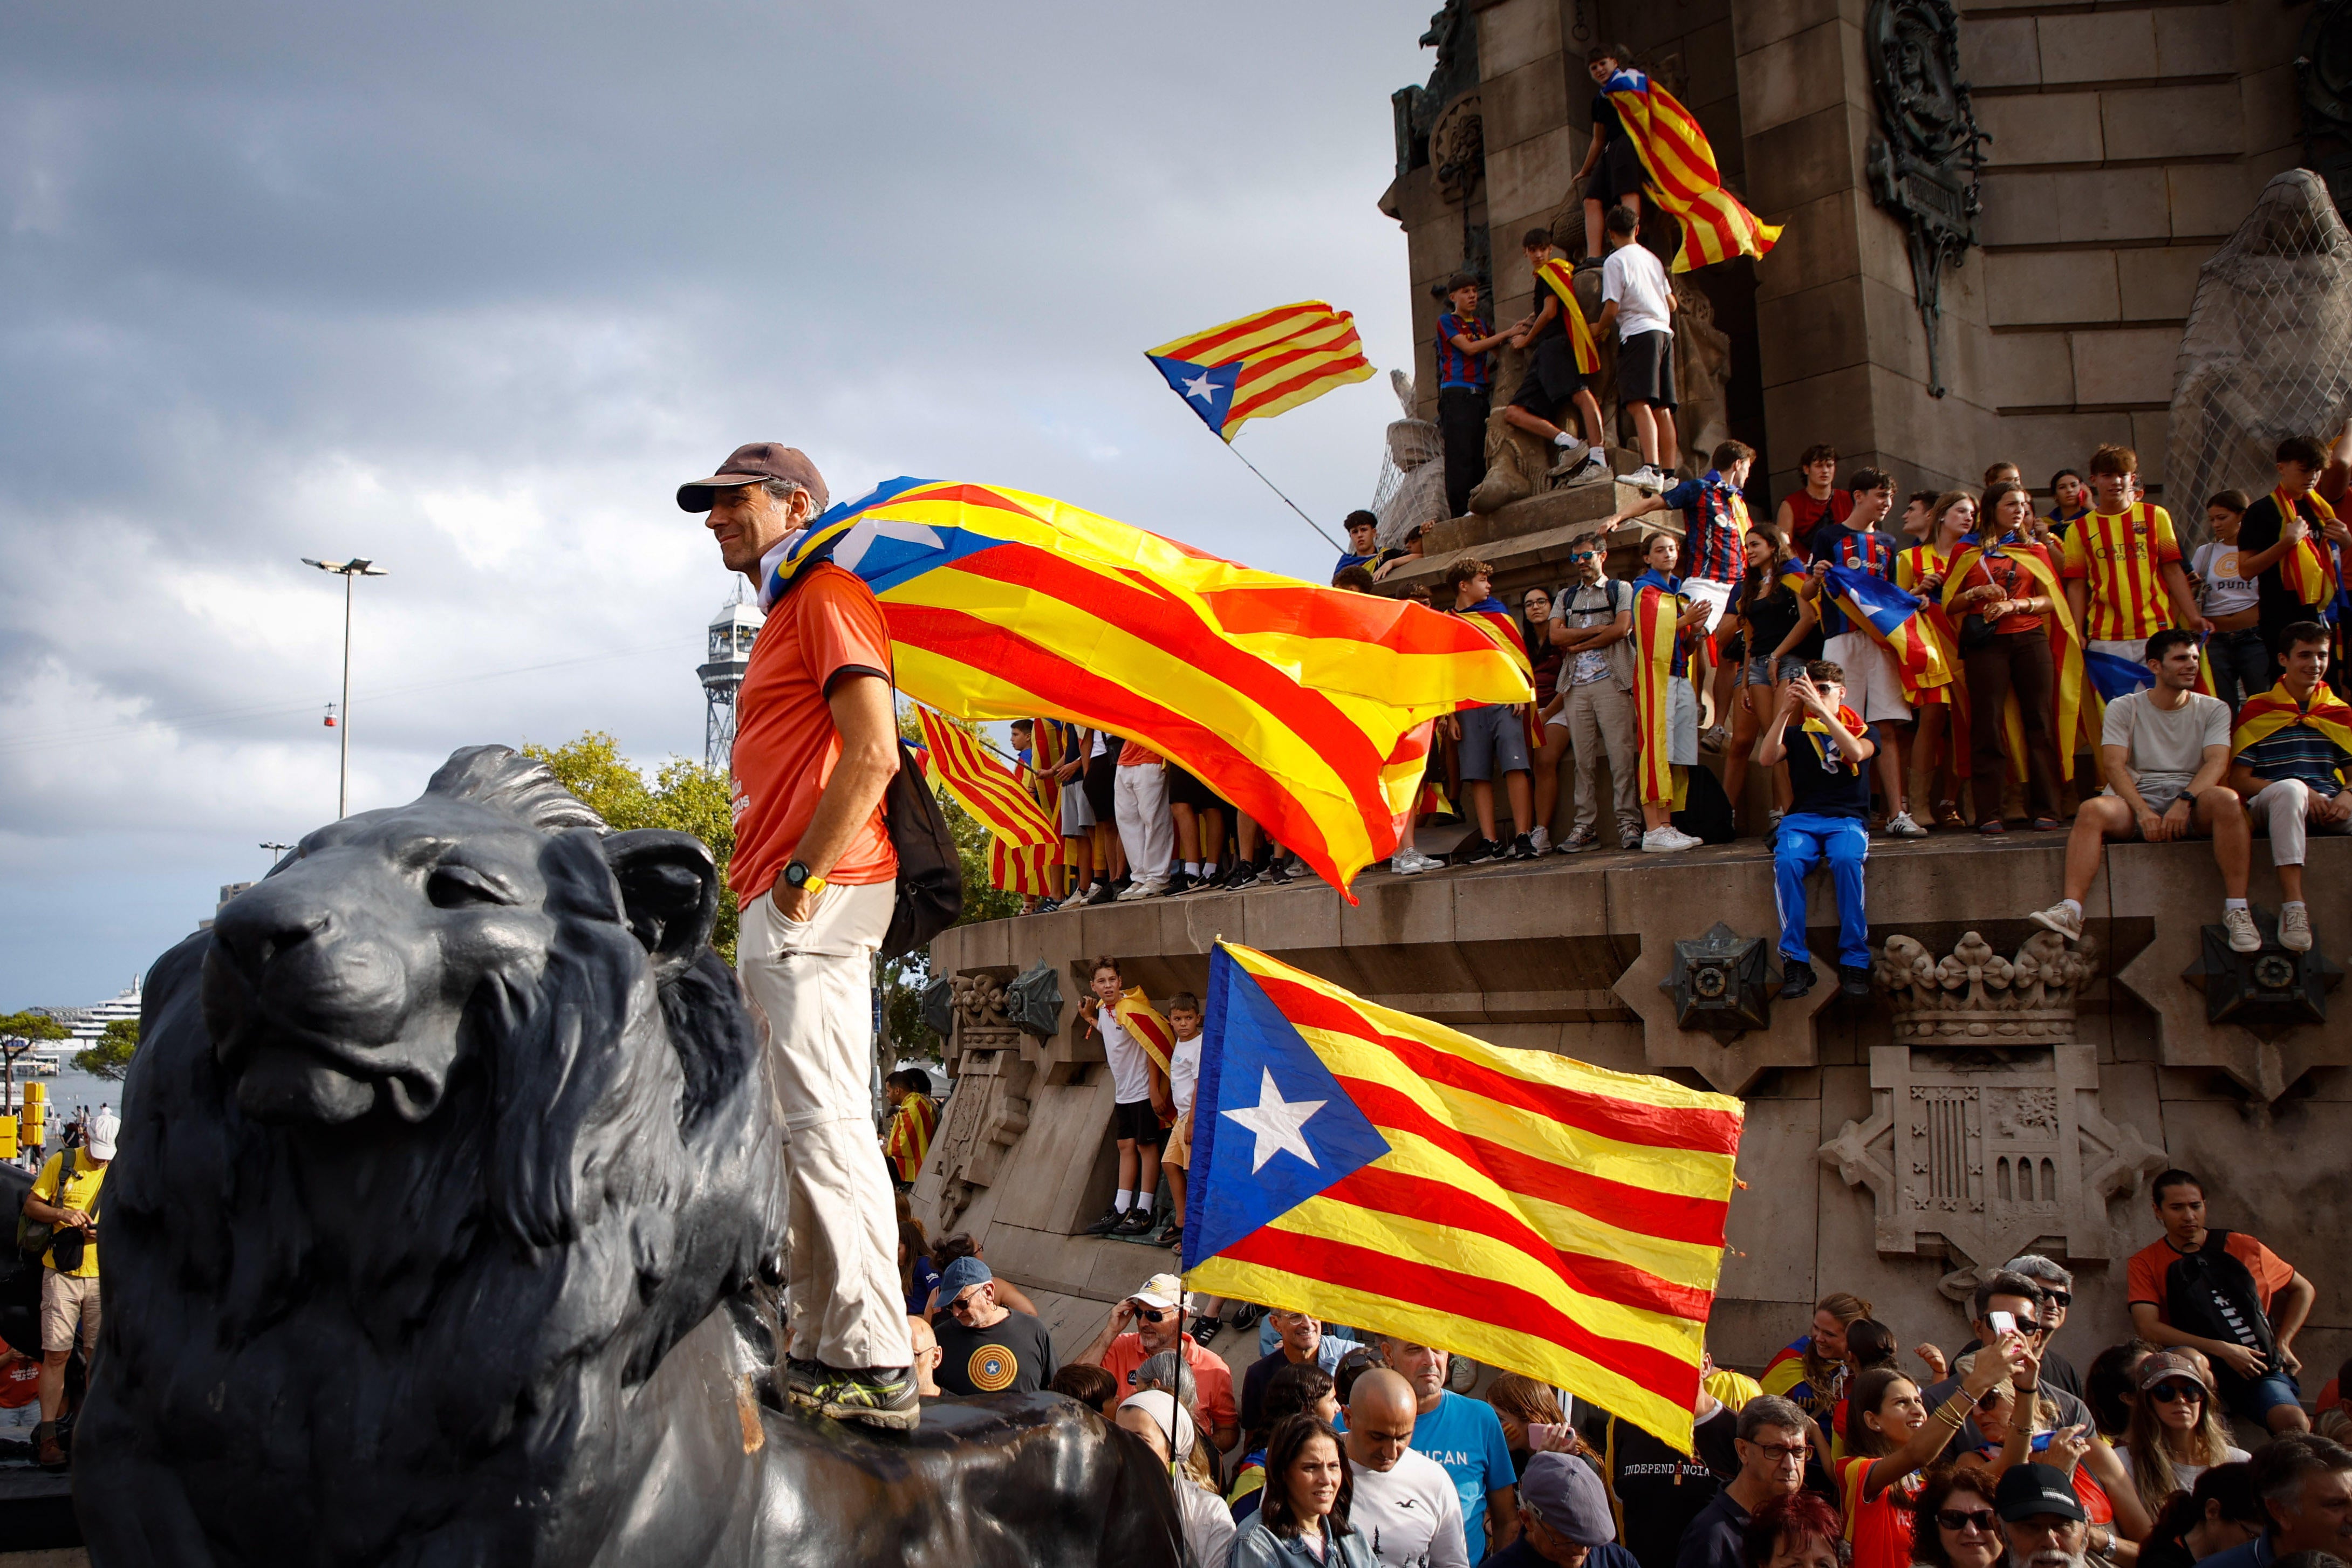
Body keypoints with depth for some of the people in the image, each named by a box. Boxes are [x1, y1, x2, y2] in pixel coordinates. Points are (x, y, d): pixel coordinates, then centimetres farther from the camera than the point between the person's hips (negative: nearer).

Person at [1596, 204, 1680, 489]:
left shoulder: (1615, 261, -3)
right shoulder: (1653, 259, 18)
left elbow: (1612, 310, -9)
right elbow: (1672, 304, 23)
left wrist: (1598, 329, 11)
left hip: (1638, 336, -8)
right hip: (1664, 333, 8)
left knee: (1639, 404, -17)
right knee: (1662, 409, 6)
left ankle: (1651, 469, -31)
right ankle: (1670, 474, 4)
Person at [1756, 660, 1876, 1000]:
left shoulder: (1860, 729, 15)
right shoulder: (1797, 733, 19)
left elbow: (1856, 753, -10)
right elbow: (1766, 759, -1)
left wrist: (1822, 710, -16)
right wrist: (1785, 712, -8)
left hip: (1847, 819, -1)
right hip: (1802, 818, 1)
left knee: (1846, 860, -36)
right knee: (1786, 863, -33)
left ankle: (1855, 961, -29)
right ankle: (1796, 961, -29)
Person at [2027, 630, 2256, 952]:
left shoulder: (2213, 709, 13)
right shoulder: (2124, 708, 10)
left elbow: (2217, 761, -4)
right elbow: (2113, 764, -3)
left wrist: (2184, 802, -23)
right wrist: (2143, 812, -20)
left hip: (2192, 798, 0)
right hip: (2137, 799, 0)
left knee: (2226, 799, -34)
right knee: (2092, 809, -31)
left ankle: (2236, 910, -31)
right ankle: (2071, 911, -44)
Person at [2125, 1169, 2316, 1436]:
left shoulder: (2244, 1248, 8)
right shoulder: (2145, 1264, 2)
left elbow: (2304, 1290, 22)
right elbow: (2148, 1328, -12)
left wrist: (2283, 1343, 8)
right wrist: (2222, 1350, -17)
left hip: (2260, 1371, 1)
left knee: (2296, 1425, -29)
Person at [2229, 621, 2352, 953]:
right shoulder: (2257, 712, 6)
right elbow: (2238, 781, -1)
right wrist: (2302, 794, -14)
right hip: (2272, 804, -3)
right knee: (2291, 788, -38)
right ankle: (2293, 903, -42)